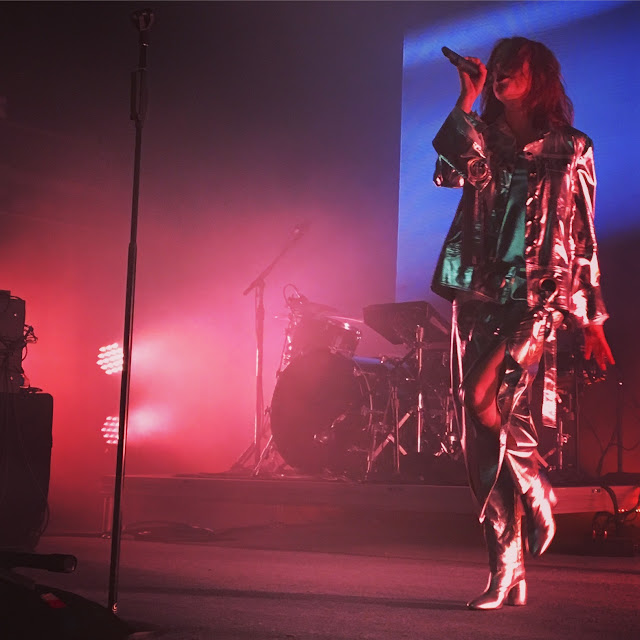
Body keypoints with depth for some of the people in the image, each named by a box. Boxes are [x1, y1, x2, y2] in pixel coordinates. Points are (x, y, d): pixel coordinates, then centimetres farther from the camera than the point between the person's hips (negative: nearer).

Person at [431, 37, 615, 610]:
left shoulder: (570, 149, 7)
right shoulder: (482, 138, 14)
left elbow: (583, 238, 7)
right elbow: (450, 166, -10)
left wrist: (592, 318, 4)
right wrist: (467, 98, -4)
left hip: (537, 295, -4)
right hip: (478, 295, 4)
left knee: (486, 402, -24)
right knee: (481, 436, 0)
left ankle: (537, 497, 5)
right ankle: (507, 573, 8)